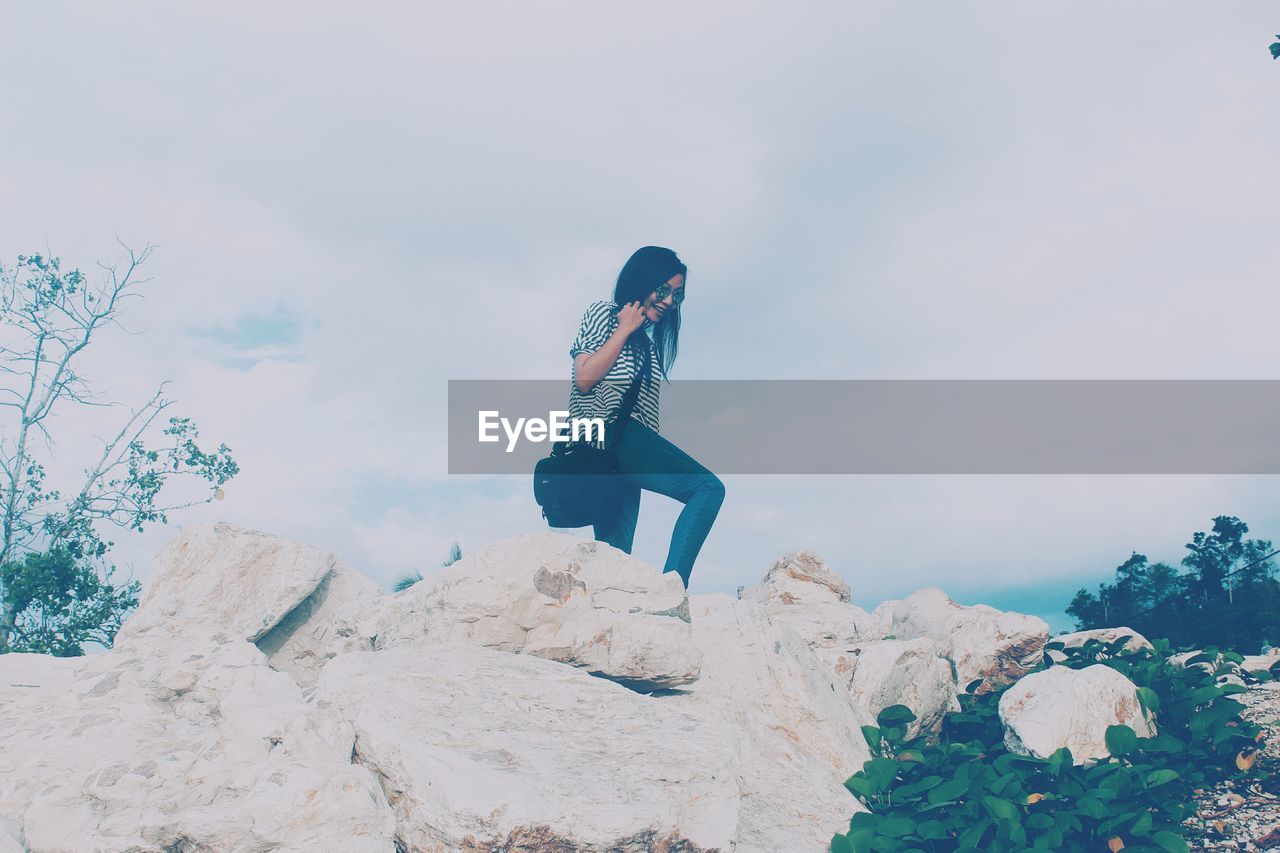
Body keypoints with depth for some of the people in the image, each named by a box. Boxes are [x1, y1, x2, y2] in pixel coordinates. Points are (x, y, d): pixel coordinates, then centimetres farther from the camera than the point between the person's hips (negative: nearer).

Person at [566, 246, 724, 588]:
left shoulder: (646, 340, 27)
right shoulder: (602, 313, 5)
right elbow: (584, 378, -8)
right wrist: (624, 329, -3)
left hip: (623, 444, 9)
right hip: (609, 435, -9)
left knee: (615, 557, 4)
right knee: (708, 488, -20)